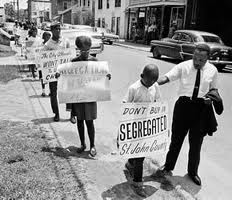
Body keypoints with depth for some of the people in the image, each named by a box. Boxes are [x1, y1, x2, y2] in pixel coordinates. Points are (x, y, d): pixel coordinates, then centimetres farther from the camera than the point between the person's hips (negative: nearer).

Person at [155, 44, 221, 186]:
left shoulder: (212, 70, -1)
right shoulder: (184, 66, -8)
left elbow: (214, 89, 11)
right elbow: (166, 78, -17)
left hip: (201, 107, 2)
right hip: (184, 104, -1)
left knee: (196, 142, 13)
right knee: (177, 137, 12)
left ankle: (193, 172, 35)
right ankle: (168, 167, 33)